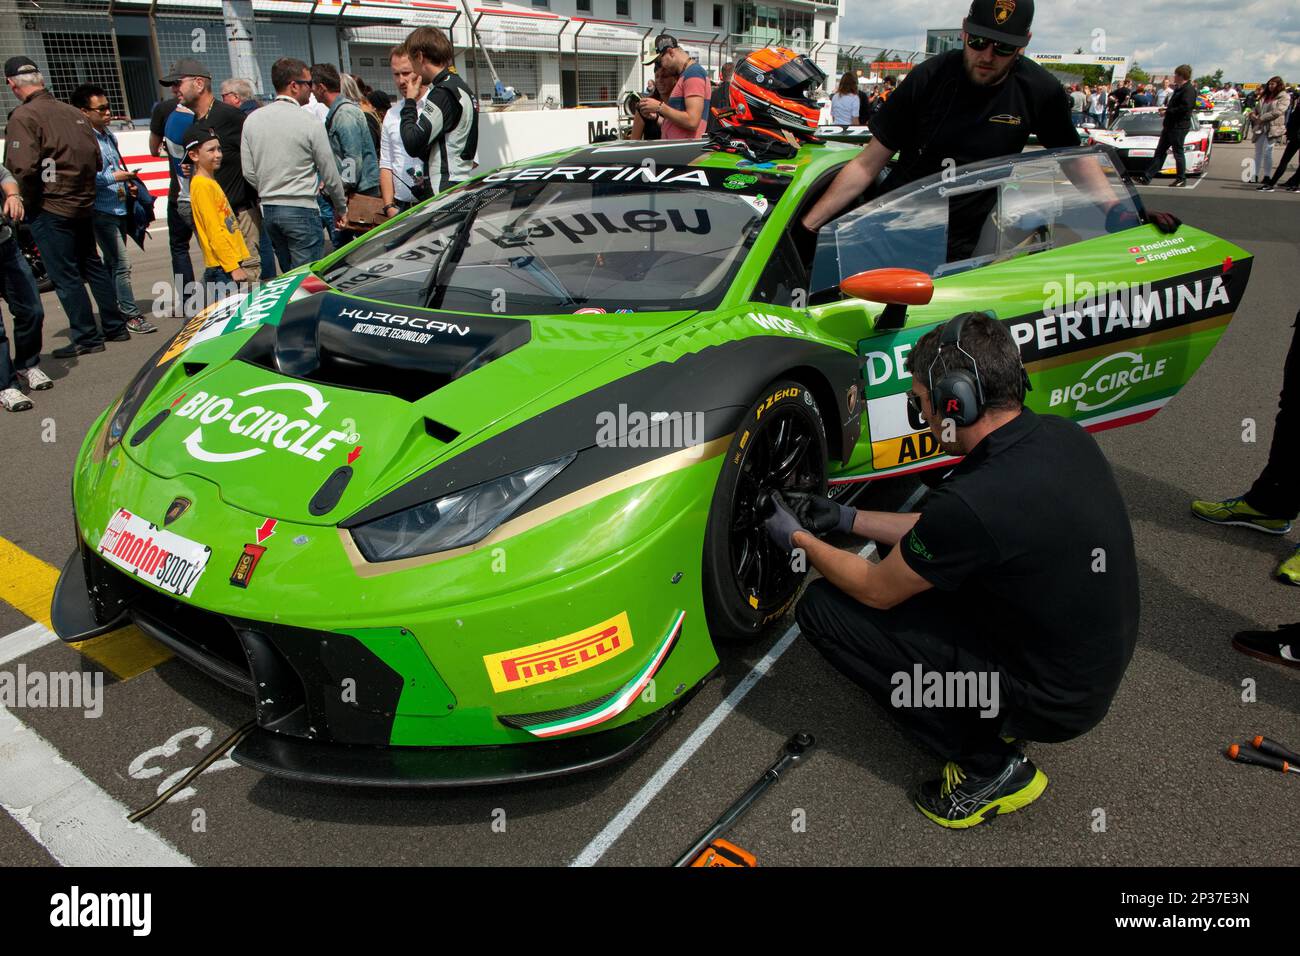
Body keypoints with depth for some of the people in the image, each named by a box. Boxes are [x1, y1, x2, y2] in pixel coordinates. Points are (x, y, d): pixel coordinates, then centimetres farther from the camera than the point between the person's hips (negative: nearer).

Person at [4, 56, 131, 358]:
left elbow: (23, 168, -22)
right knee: (92, 266, 17)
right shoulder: (73, 112, 7)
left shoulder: (23, 116, -13)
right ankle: (115, 326, 21)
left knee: (65, 276, 1)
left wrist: (27, 204, -7)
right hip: (84, 204, 7)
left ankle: (86, 337, 6)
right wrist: (80, 186, 16)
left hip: (50, 209, -7)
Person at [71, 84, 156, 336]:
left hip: (119, 208, 9)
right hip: (101, 212, -9)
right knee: (122, 265, -10)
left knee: (113, 264, 16)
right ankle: (132, 315, -5)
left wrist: (129, 183, 9)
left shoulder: (109, 135, 14)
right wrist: (115, 177, -19)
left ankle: (113, 311, 26)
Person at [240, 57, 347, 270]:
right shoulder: (310, 122, -9)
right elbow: (330, 174, -3)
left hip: (268, 210, 6)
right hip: (301, 209, -6)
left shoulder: (252, 120, 6)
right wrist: (341, 207, 12)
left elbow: (249, 171, 7)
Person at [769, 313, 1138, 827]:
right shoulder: (1061, 435, -5)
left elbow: (876, 592, -12)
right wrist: (845, 518, 13)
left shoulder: (976, 499, -31)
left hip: (1052, 702, -8)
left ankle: (989, 765, 1)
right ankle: (1003, 717, 17)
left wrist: (799, 538, 4)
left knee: (822, 607, -9)